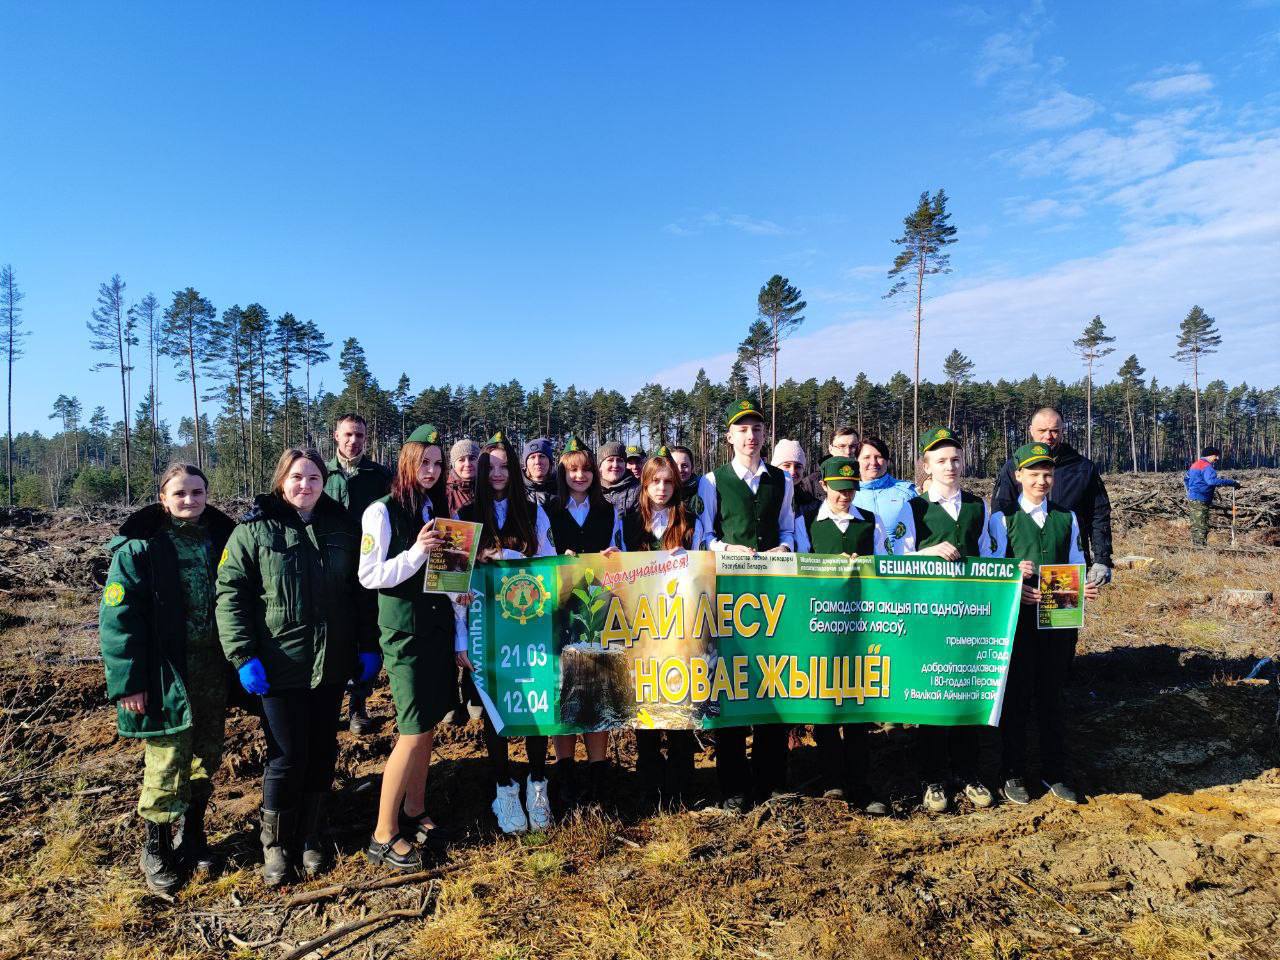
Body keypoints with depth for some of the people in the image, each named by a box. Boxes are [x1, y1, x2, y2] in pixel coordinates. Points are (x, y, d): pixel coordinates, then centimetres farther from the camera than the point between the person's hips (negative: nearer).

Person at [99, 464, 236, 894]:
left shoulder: (221, 539, 4)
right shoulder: (140, 547, -9)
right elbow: (117, 617, -10)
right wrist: (127, 681, -14)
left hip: (212, 668, 4)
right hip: (166, 671, -4)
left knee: (207, 756, 15)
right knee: (166, 763, 2)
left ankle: (192, 832, 36)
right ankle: (155, 849, 23)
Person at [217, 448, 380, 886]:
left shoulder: (342, 528, 5)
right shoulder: (254, 530, -5)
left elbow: (361, 591, 10)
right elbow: (230, 594, -7)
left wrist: (368, 647, 6)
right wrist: (243, 656, -13)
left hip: (332, 665, 4)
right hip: (280, 667, -3)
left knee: (322, 754, 13)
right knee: (287, 757, 3)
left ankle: (312, 838, 31)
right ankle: (275, 845, 25)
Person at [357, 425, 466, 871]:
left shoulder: (440, 511, 10)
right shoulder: (384, 511, -8)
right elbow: (369, 576, -11)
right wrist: (417, 551, -23)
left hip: (439, 628, 6)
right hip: (404, 633, -6)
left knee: (428, 724, 12)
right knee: (414, 730, -6)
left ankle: (414, 812, 28)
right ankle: (383, 834, 8)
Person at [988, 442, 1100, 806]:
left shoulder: (1067, 518, 12)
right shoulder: (1002, 518, 1)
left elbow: (1076, 568, 9)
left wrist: (1086, 588, -12)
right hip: (1016, 617, -3)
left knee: (1051, 696, 12)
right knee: (1015, 696, 5)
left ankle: (1054, 773, 24)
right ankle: (1013, 774, 18)